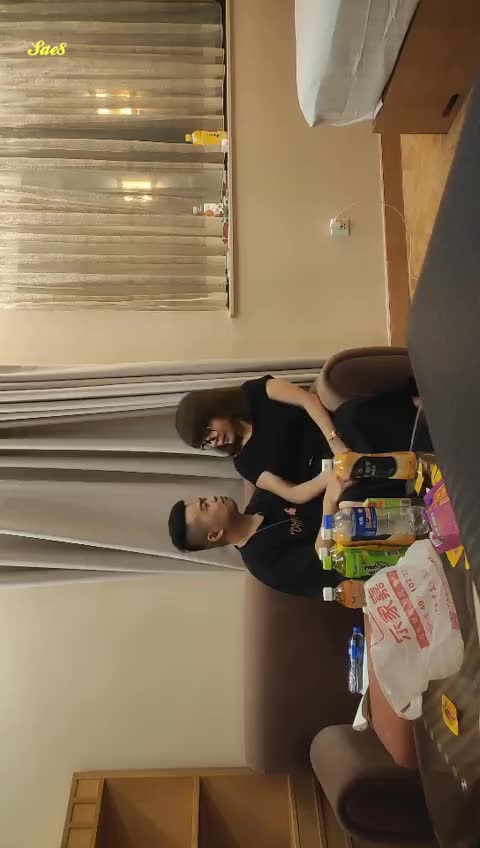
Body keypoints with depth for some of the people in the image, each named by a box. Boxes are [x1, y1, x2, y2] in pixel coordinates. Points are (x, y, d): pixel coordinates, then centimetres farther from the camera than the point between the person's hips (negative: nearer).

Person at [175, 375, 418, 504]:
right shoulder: (245, 463, 10)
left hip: (341, 435, -1)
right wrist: (329, 476, -22)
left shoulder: (254, 393, 7)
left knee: (352, 414, -36)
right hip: (325, 475, 2)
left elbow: (309, 399, -8)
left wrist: (335, 441, -25)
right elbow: (293, 494, -1)